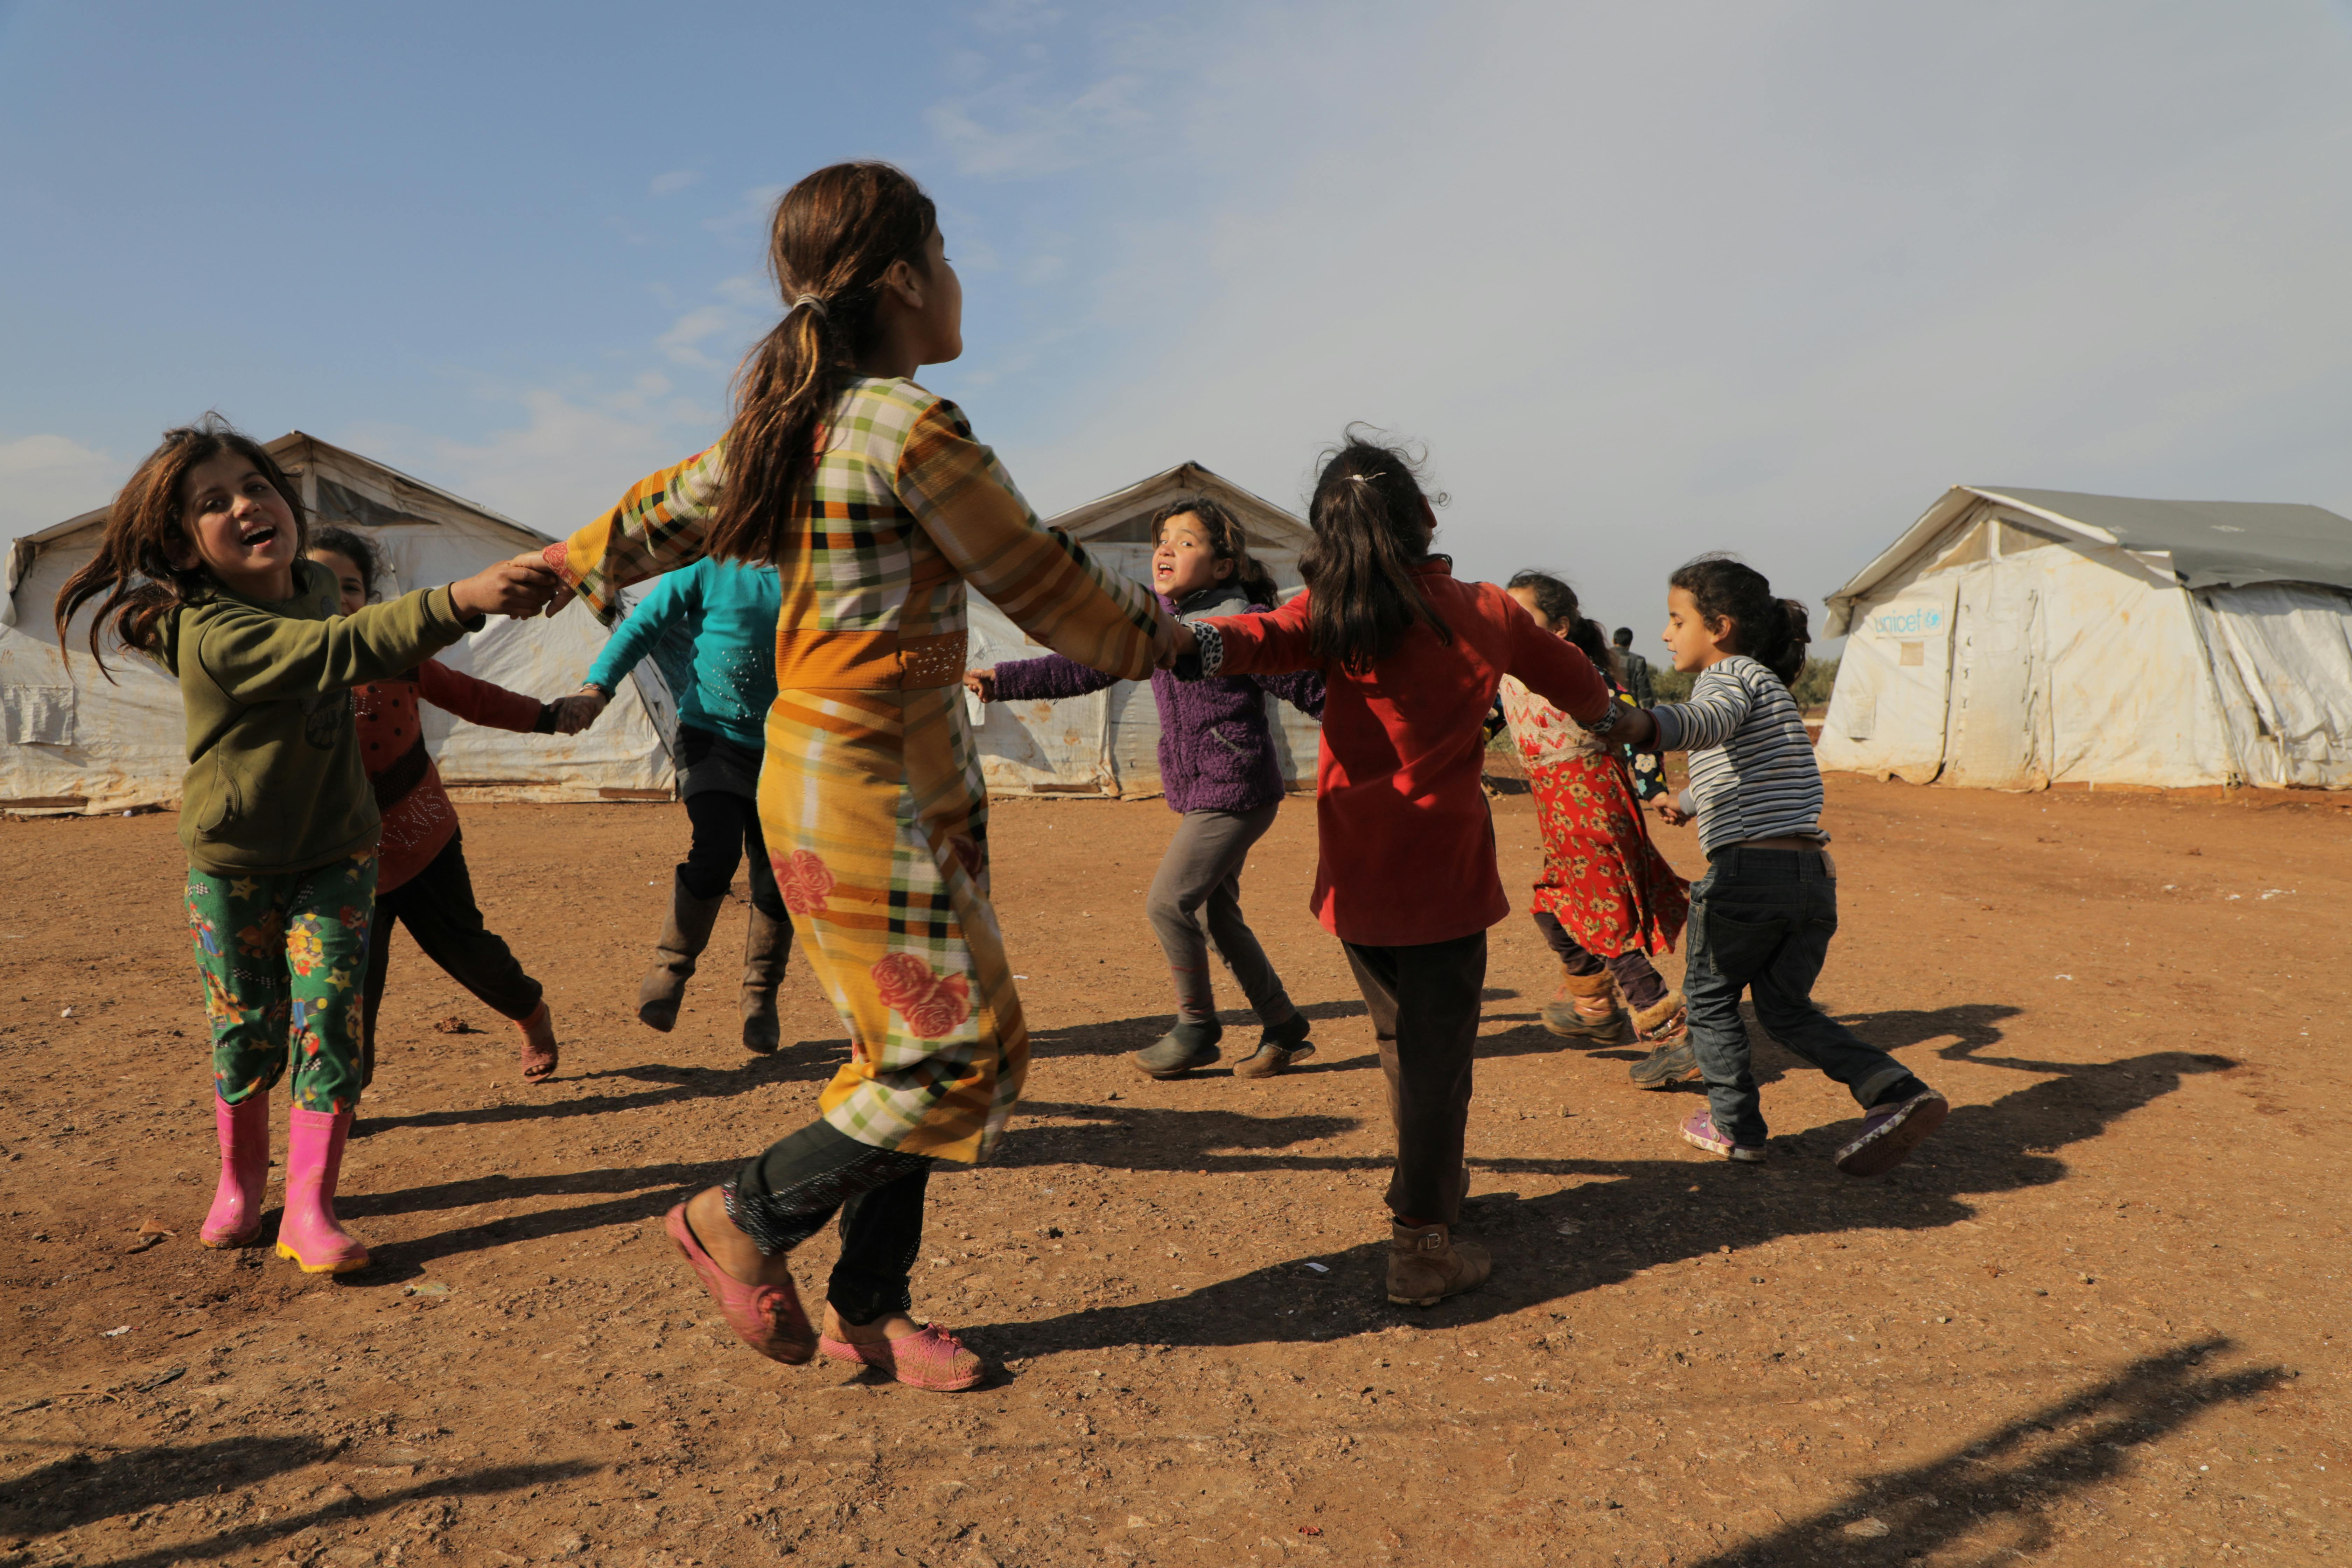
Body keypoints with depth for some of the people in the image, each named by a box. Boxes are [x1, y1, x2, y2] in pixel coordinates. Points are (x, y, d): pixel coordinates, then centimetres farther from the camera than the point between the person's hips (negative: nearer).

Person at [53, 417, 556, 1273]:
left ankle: (309, 1209, 4)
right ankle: (240, 1180, 35)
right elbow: (341, 651, -46)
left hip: (335, 856, 4)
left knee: (325, 1025, -3)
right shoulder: (210, 633, -29)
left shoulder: (316, 584, -6)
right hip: (232, 865, -4)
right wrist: (463, 598, -59)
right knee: (245, 1033, 10)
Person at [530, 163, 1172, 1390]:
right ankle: (744, 1220, 16)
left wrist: (559, 569, 42)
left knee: (911, 1052, 14)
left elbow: (660, 516, 23)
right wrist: (1157, 632, 9)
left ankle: (868, 1310, 25)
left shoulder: (792, 425, 11)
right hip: (878, 793, -9)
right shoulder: (913, 428, -16)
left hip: (822, 779, 9)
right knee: (960, 1056, 0)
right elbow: (1045, 588, -9)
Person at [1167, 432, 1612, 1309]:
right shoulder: (1485, 612, 1)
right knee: (1438, 1052, 1)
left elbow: (1263, 640, -25)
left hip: (1358, 870, 2)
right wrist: (1617, 716, 36)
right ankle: (1419, 1244, -3)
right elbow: (1581, 689, 16)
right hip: (1445, 869, -2)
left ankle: (1435, 1181, 39)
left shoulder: (1332, 616, -2)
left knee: (1401, 1035, 20)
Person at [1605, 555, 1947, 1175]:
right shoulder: (1765, 683, 26)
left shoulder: (1731, 674, -3)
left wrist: (1645, 723, -51)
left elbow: (1709, 721, -30)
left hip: (1751, 866, -9)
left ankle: (1735, 1125, 16)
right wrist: (1688, 802, 62)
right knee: (1785, 1008, 17)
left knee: (1709, 994, 12)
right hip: (1814, 871, 9)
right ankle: (1897, 1094, 1)